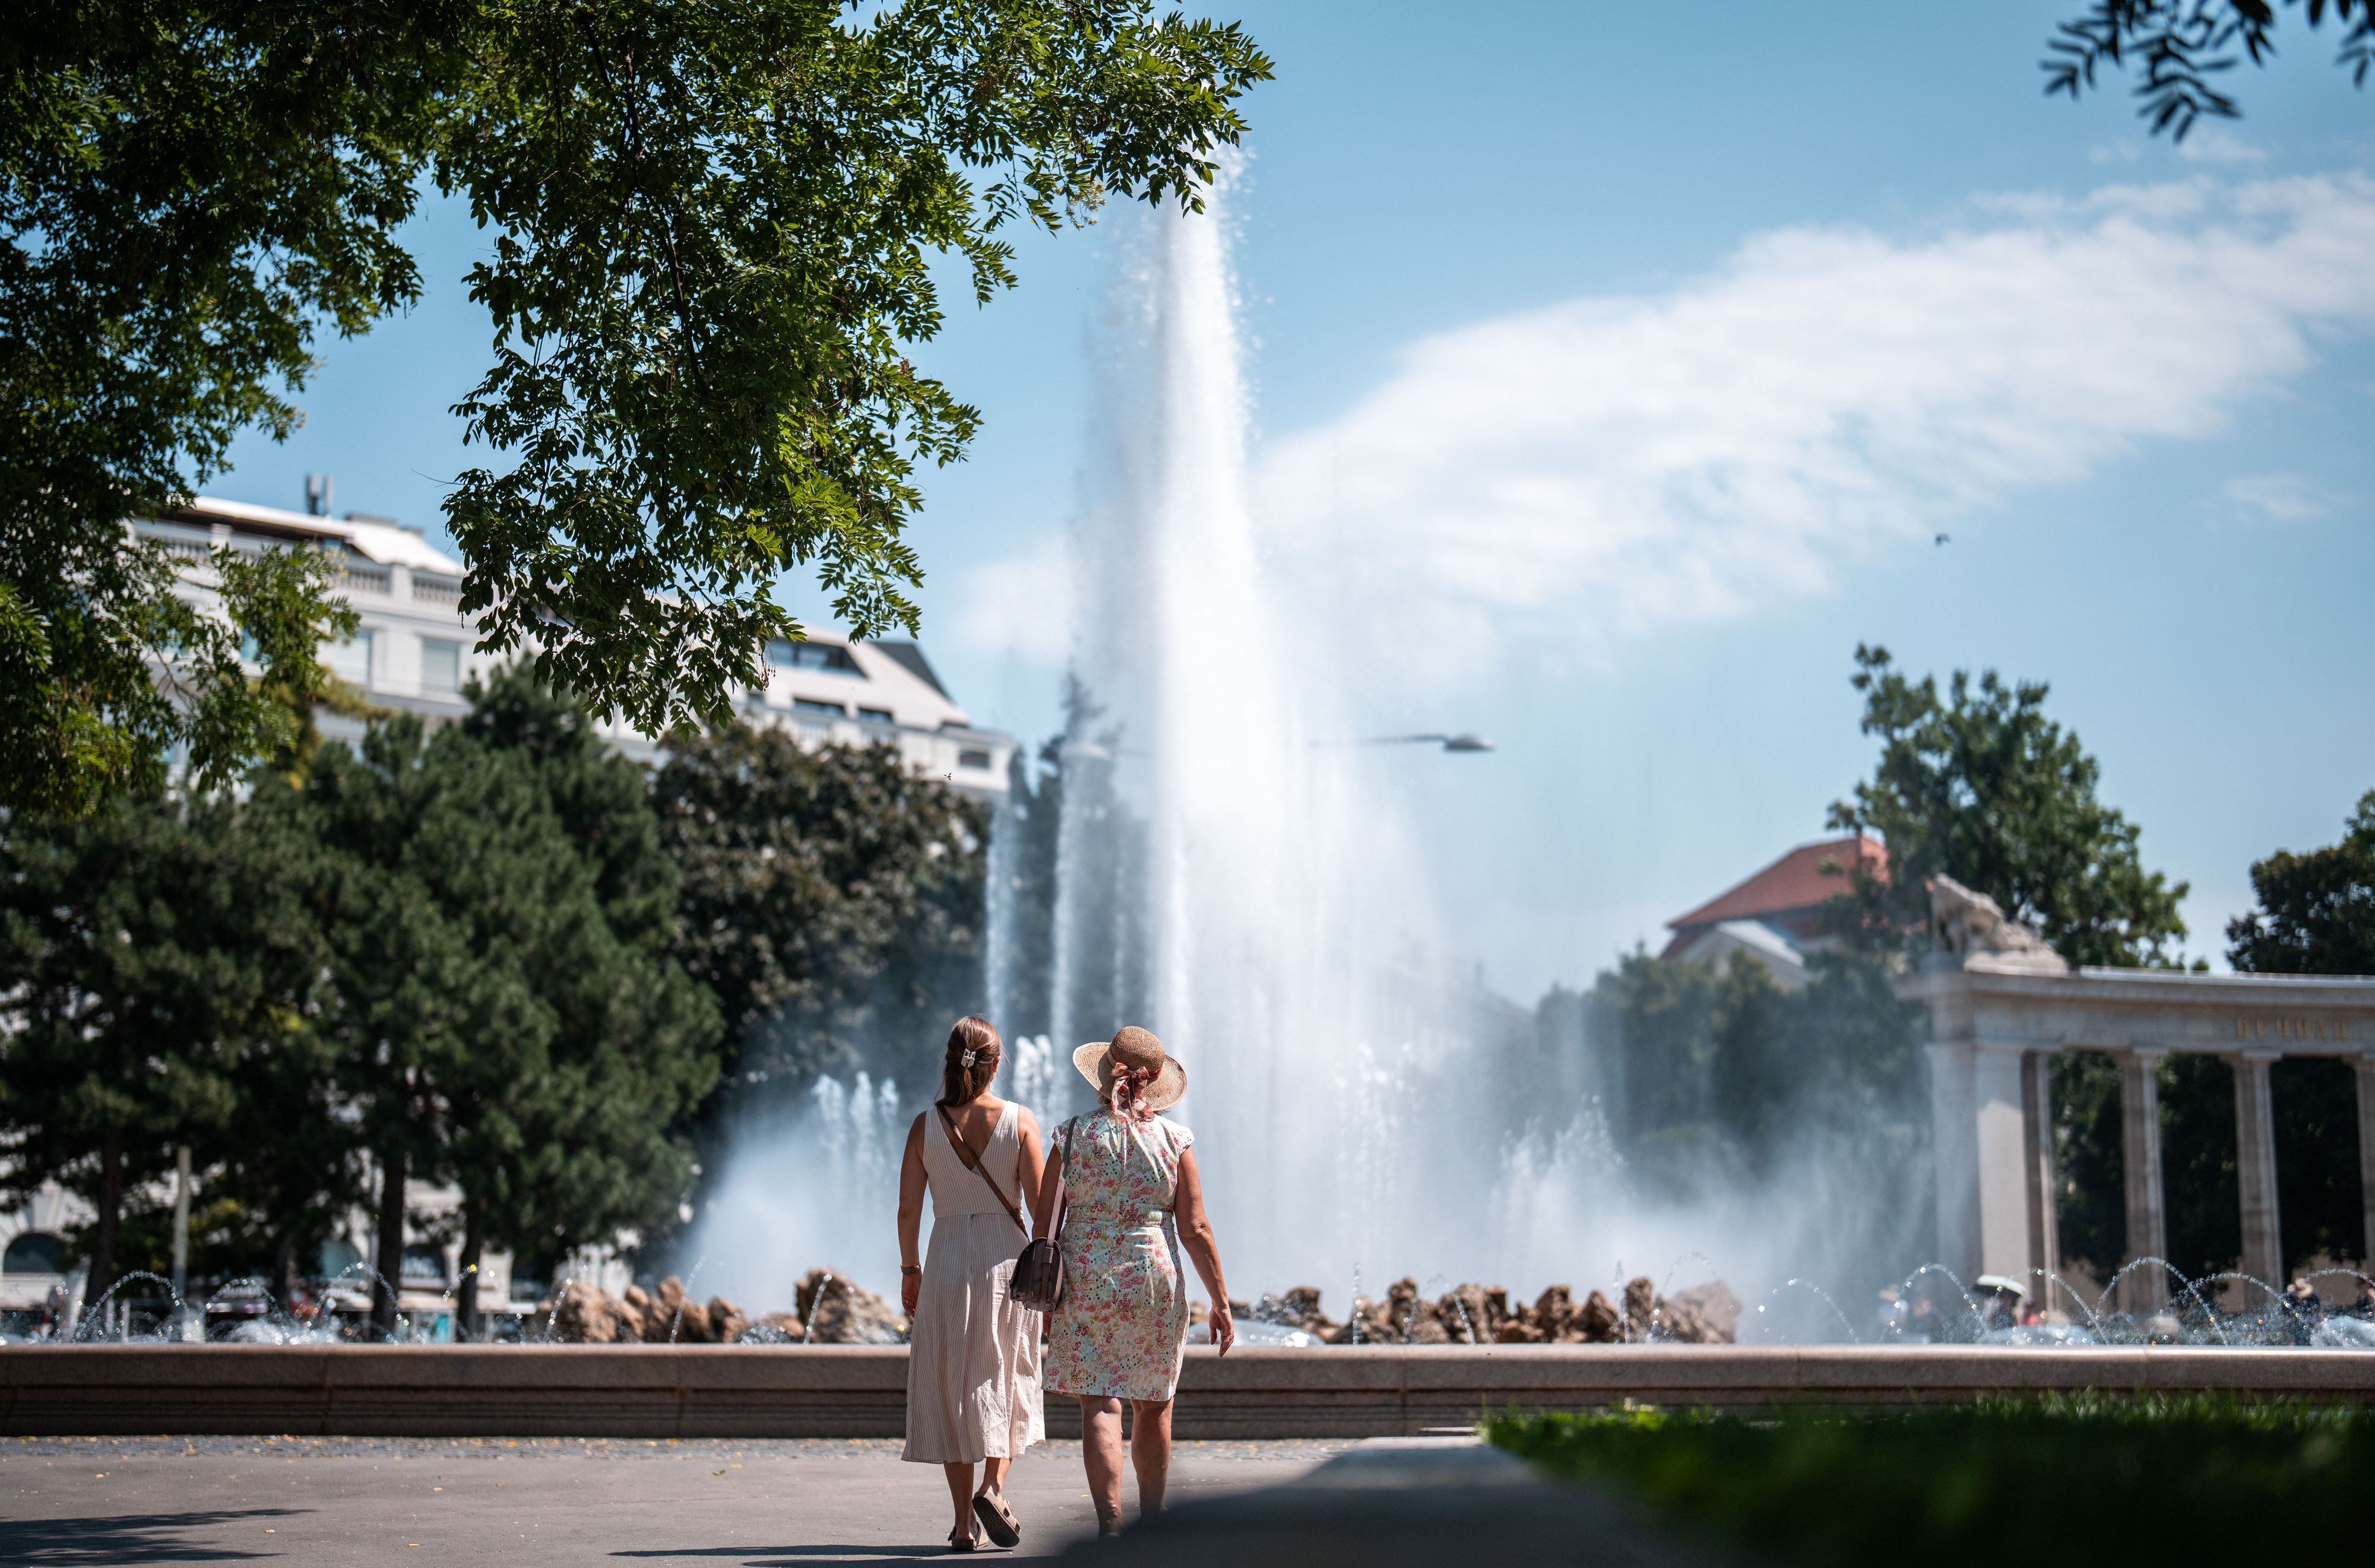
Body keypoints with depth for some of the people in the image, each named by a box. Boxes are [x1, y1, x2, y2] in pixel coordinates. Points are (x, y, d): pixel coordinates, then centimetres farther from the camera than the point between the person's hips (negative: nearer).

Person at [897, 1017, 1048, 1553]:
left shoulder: (926, 1125, -2)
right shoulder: (1020, 1121, -4)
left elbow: (908, 1211, -1)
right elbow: (1040, 1203, -5)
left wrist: (909, 1270, 12)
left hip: (948, 1260, 0)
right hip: (1008, 1256, 0)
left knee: (951, 1389, 8)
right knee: (1007, 1382, 16)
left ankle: (964, 1522, 7)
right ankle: (994, 1485, -4)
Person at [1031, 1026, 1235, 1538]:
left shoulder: (1073, 1136, -1)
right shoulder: (1173, 1140, -2)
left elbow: (1044, 1225, 0)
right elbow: (1195, 1230, -4)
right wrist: (1220, 1301, 2)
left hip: (1085, 1284, -1)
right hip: (1154, 1282, 1)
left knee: (1100, 1407, -2)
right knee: (1154, 1408, 17)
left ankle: (1109, 1523, -15)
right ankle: (1151, 1519, 30)